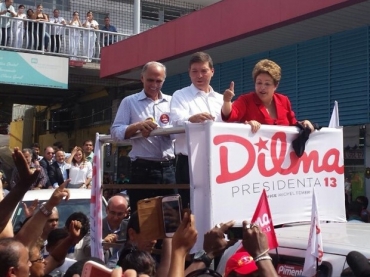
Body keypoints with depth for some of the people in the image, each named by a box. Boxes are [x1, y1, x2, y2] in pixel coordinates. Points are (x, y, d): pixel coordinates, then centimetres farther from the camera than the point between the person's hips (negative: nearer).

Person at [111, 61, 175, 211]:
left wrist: (154, 130, -15)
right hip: (142, 170, -2)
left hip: (169, 168, 3)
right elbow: (115, 132, -1)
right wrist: (138, 126, -17)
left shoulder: (171, 102, 13)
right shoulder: (129, 102, 7)